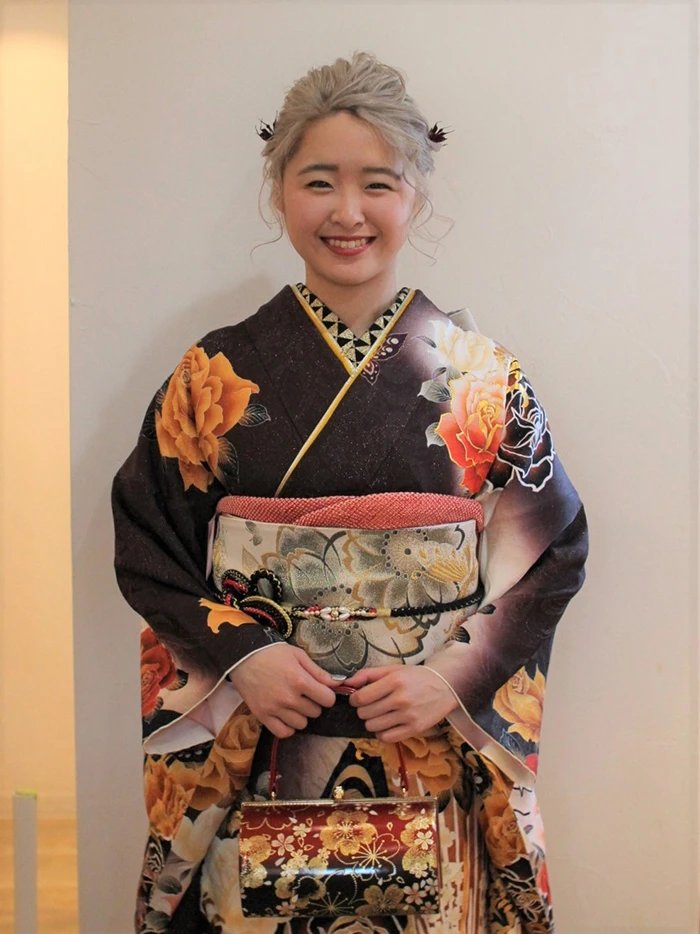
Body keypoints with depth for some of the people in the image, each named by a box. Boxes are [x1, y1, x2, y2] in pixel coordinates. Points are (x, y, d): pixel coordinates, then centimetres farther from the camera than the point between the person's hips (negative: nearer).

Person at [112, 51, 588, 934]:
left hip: (437, 754, 0)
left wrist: (455, 678, -11)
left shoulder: (483, 376, -1)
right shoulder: (216, 374, -1)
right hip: (251, 755, 0)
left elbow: (553, 549, 0)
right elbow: (146, 546, 3)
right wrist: (239, 654, -11)